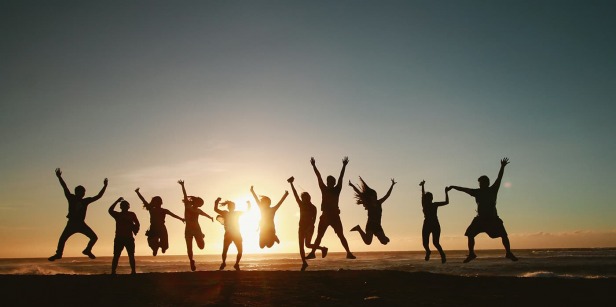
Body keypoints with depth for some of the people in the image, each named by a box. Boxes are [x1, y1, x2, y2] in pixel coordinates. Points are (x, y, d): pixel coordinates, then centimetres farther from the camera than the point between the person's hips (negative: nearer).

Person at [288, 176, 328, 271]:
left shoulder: (313, 207, -3)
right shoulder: (301, 205, 8)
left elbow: (314, 218, -12)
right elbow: (295, 194, 3)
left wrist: (310, 226, -27)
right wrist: (291, 184, -2)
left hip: (309, 227, -5)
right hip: (302, 227, 5)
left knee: (307, 244, -15)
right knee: (301, 246, -1)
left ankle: (323, 248, 6)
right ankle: (304, 263, 6)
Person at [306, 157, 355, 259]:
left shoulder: (336, 190, 2)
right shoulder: (324, 189, 6)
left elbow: (341, 177, -4)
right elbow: (319, 177, 5)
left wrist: (344, 166, -10)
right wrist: (314, 166, 5)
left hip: (334, 216, -2)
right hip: (325, 216, 2)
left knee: (341, 235, -1)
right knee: (319, 236, 6)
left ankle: (348, 252, -1)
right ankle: (312, 252, 9)